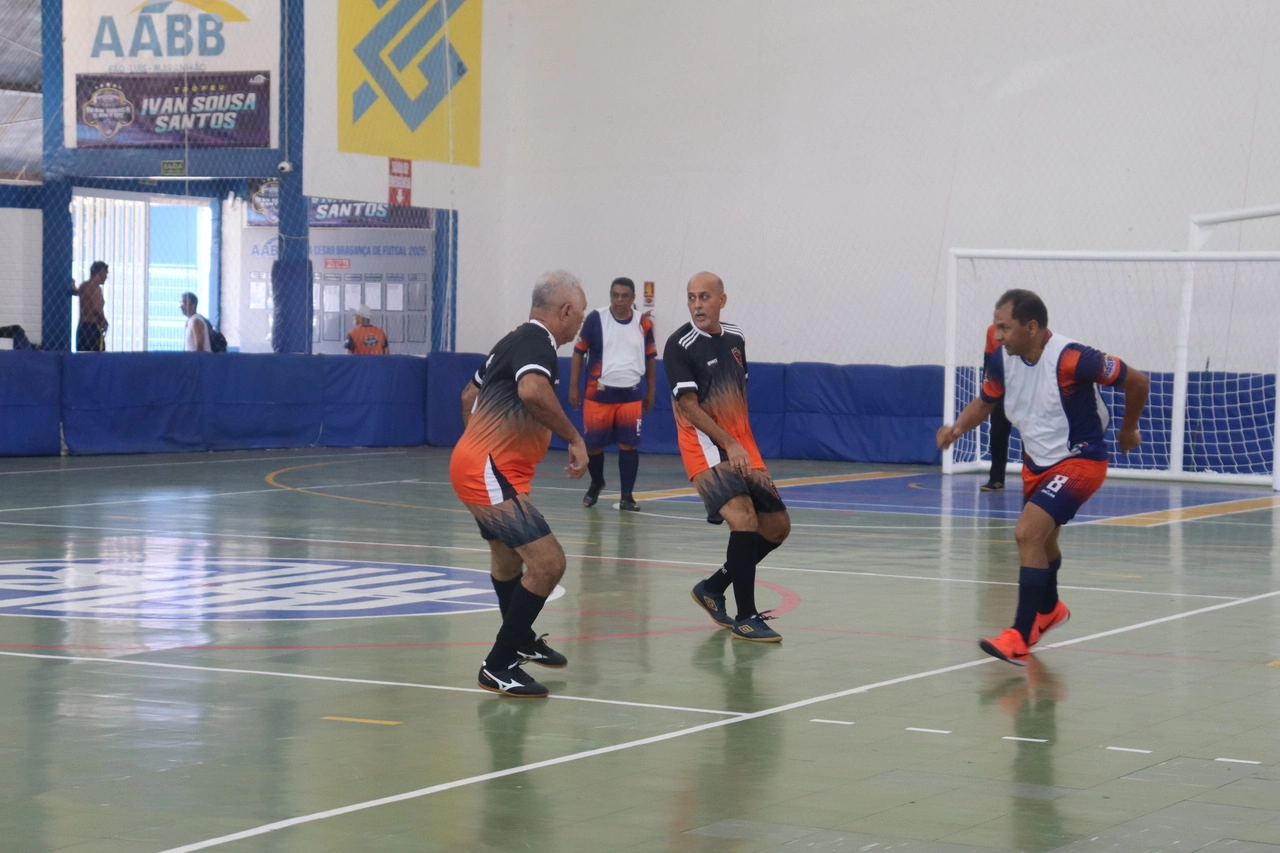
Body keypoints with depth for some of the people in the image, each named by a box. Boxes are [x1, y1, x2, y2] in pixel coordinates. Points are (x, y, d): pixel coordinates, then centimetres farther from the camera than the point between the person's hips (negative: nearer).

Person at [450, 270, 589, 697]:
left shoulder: (516, 340, 15)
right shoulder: (537, 342, -16)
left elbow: (469, 396, 26)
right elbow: (532, 391, -38)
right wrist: (574, 437, -29)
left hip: (476, 465, 11)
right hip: (489, 473, -11)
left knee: (507, 557, 31)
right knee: (548, 562, -17)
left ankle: (521, 640, 55)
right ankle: (499, 666, -11)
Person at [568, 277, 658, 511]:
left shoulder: (644, 324, 1)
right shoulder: (596, 319, -6)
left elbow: (650, 358, 13)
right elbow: (579, 352, 0)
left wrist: (651, 392, 12)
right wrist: (574, 387, -2)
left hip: (631, 396, 1)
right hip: (599, 393, -1)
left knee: (629, 445, -1)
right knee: (593, 444, 6)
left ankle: (627, 496, 4)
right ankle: (596, 484, 33)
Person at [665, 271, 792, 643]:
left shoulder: (735, 338, 8)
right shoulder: (679, 345, -12)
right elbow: (689, 406, -16)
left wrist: (745, 443, 17)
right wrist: (729, 445, -22)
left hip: (742, 446, 7)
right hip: (706, 446, -7)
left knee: (777, 526, 6)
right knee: (744, 518, -25)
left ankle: (713, 588, 21)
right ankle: (745, 617, -18)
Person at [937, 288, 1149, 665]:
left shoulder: (1071, 359, -28)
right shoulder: (1004, 361, -9)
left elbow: (1137, 381, -16)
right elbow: (984, 402, 9)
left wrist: (1128, 429, 0)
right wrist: (958, 426, -13)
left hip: (1079, 461, -8)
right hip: (1036, 462, 8)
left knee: (1027, 533, -25)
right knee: (1040, 538, 26)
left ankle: (1020, 638, -22)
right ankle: (1049, 609, 56)